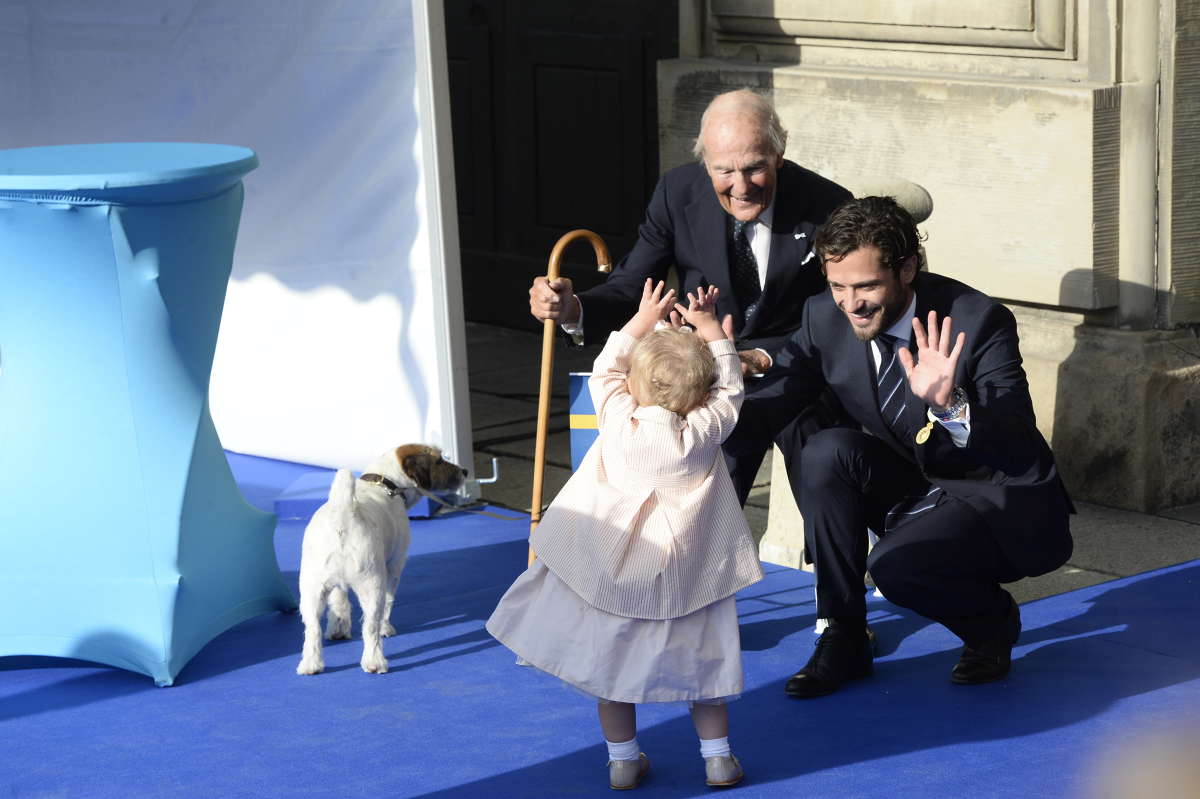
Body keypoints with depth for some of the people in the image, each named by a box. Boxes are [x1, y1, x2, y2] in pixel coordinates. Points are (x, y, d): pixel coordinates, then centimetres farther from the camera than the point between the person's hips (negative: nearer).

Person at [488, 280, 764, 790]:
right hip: (683, 576, 0)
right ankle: (718, 757, 16)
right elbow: (728, 388, 3)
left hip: (611, 572, 0)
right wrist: (709, 326, 8)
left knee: (610, 665, 12)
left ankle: (622, 759, 17)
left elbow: (604, 372, 4)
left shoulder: (620, 423, -13)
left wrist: (643, 320, 11)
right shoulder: (704, 432, -14)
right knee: (700, 660, 13)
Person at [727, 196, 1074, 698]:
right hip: (917, 490, 6)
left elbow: (1021, 451, -30)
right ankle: (843, 641, -9)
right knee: (827, 452, -21)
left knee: (896, 564, -30)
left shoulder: (980, 323, -25)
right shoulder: (825, 318, -10)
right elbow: (764, 410, -10)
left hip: (1002, 505, -5)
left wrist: (951, 404, -49)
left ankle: (993, 622, 4)